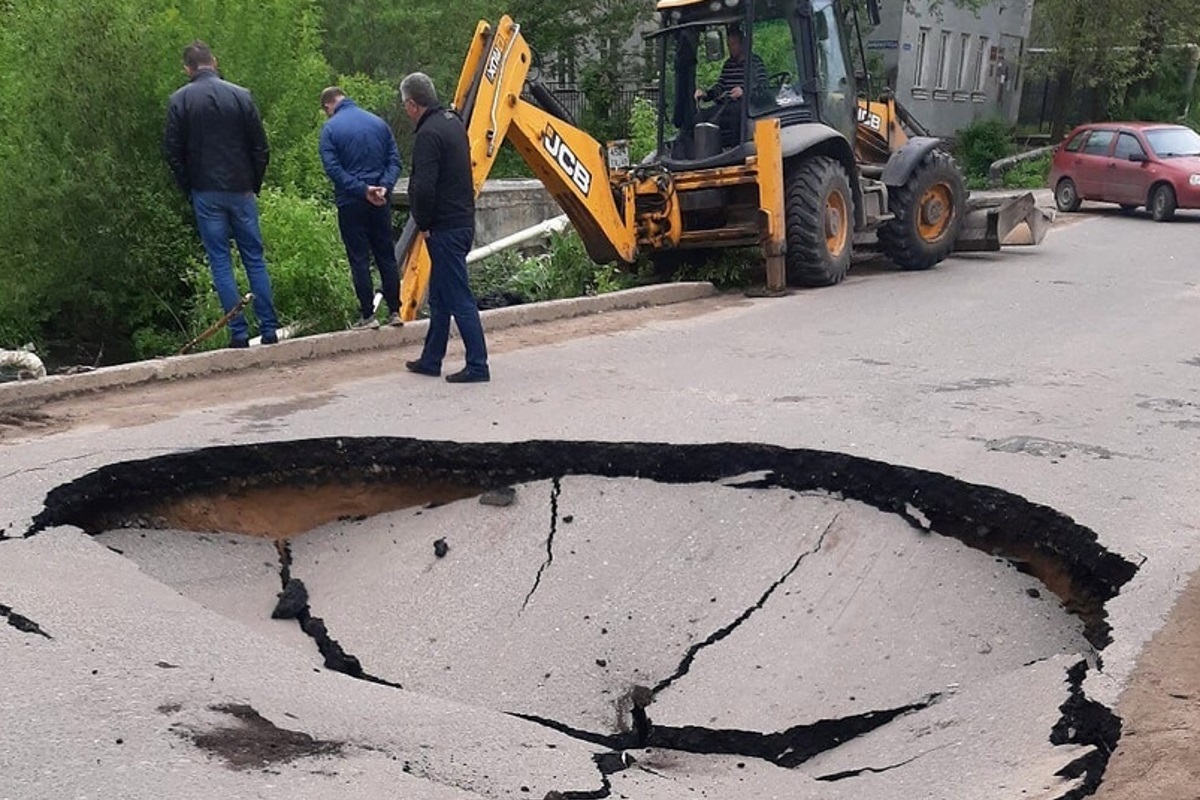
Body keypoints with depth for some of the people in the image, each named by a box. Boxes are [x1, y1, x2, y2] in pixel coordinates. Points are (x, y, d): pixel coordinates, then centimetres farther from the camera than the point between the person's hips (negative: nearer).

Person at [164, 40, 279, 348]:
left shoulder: (180, 100, -1)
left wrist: (189, 190, 8)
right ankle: (269, 329, 5)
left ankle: (239, 333, 0)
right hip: (241, 190, 1)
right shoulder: (241, 95, 0)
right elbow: (260, 147, 0)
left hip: (205, 193, -1)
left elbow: (173, 152, -2)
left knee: (220, 262, 3)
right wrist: (254, 185, 10)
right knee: (255, 259, 7)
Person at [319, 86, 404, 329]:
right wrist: (384, 187, -10)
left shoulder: (330, 128, -4)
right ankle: (394, 311, 12)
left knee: (359, 259, 2)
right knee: (386, 256, 10)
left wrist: (362, 190, -16)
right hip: (381, 202, 3)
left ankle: (368, 315, 3)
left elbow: (333, 168, -14)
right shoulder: (378, 123, 7)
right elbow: (394, 160, 0)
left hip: (350, 202, -3)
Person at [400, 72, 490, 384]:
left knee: (459, 298, -6)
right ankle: (431, 360, 28)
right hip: (462, 221, 10)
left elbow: (424, 187, -26)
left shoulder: (429, 134, -17)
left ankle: (477, 366, -2)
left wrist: (423, 224, -10)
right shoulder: (453, 122, 14)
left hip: (445, 228, -10)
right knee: (440, 297, 18)